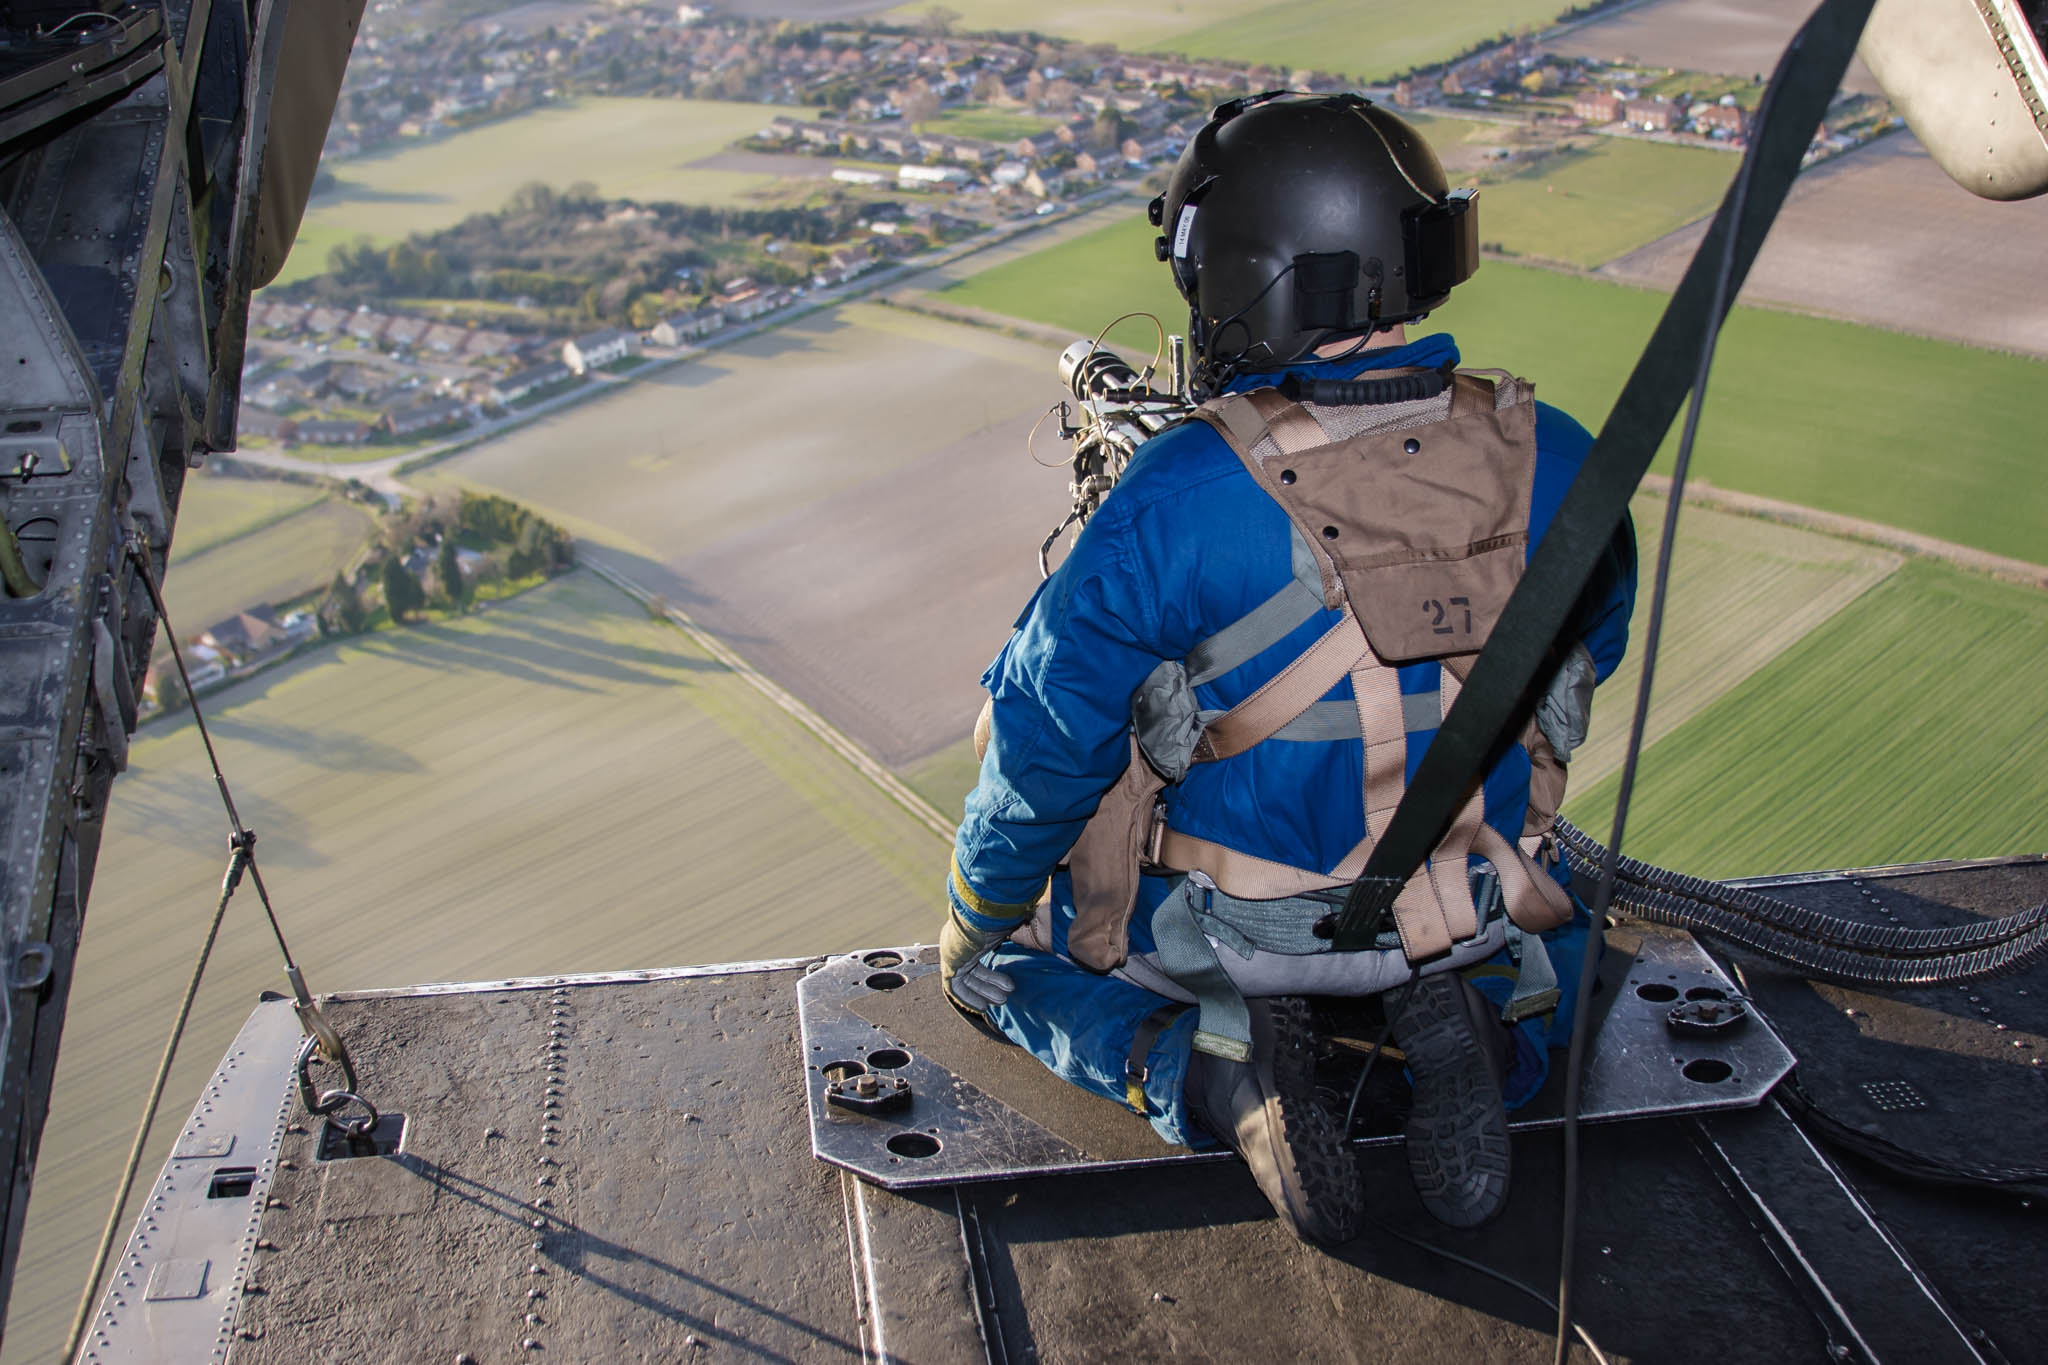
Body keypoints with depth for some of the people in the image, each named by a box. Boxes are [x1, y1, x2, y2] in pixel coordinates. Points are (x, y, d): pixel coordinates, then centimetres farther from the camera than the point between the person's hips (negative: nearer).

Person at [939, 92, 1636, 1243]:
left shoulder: (1177, 503, -27)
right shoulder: (1555, 465, -13)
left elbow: (1048, 741, -15)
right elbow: (1591, 650, 7)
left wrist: (975, 925, 4)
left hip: (1221, 923, -2)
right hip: (1471, 908, 3)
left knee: (995, 953, 27)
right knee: (1549, 930, 39)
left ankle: (1201, 1064, -4)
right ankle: (1475, 1024, 2)